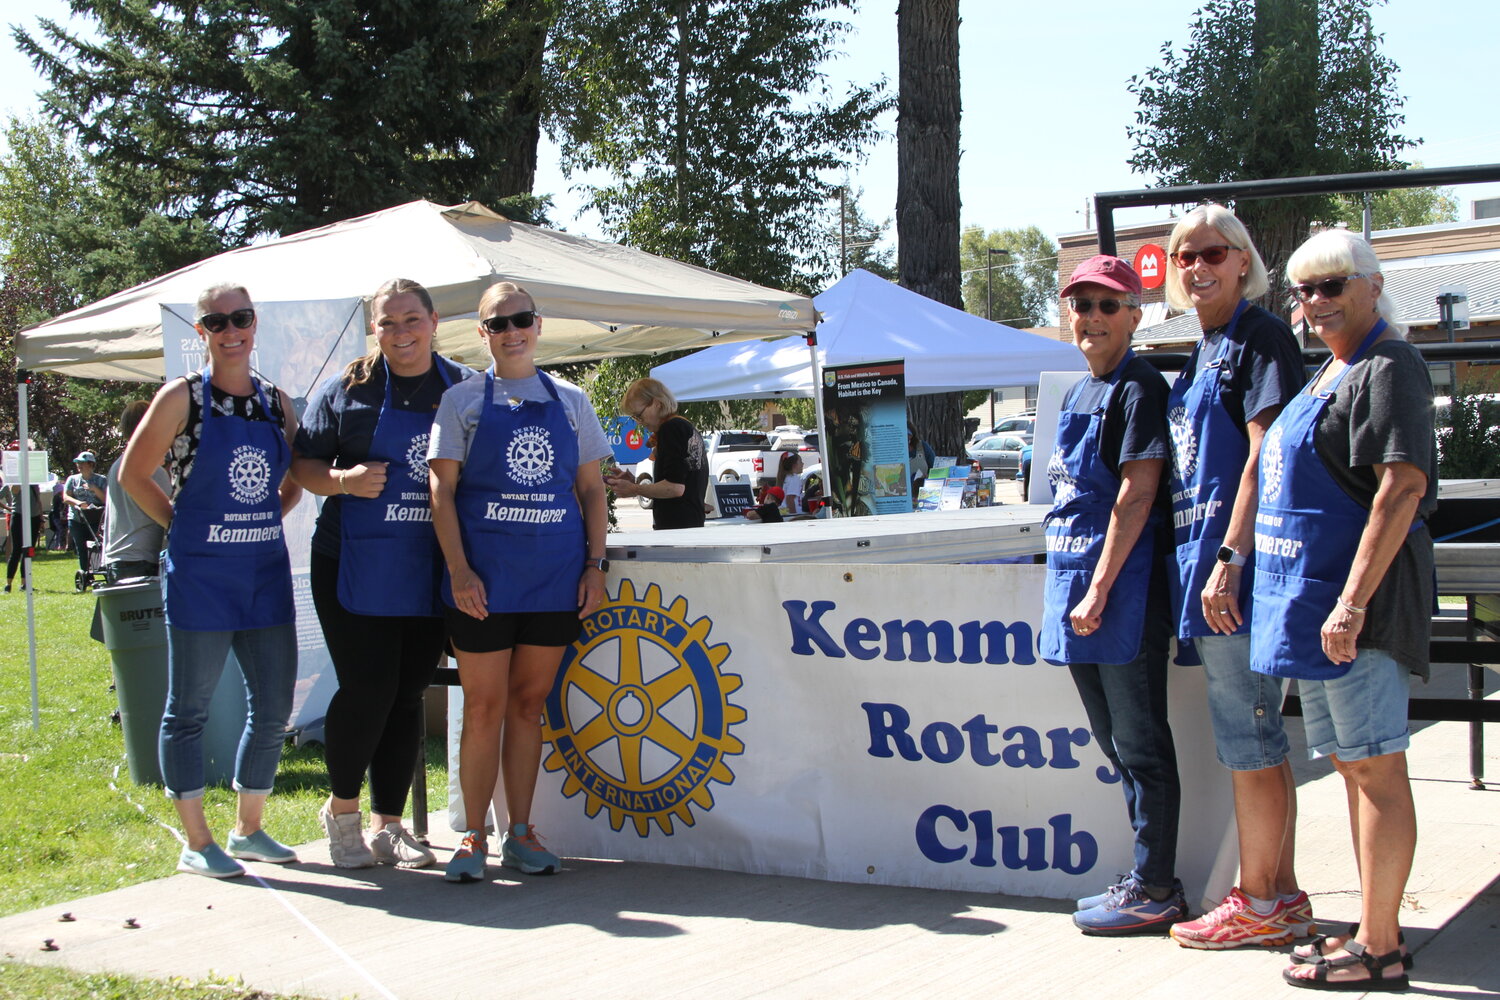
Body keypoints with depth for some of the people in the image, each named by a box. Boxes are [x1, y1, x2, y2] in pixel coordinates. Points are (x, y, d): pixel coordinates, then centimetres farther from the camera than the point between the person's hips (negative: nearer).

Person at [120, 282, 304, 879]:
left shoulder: (276, 402, 8)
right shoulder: (182, 398, -5)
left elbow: (296, 479, 21)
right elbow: (134, 474, 0)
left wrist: (265, 521, 8)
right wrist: (182, 526, -1)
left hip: (267, 572, 5)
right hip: (199, 576, -5)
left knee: (273, 708, 8)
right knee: (189, 710, 2)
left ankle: (249, 829, 23)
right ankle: (196, 842, 11)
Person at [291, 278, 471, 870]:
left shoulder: (464, 389, 7)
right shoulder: (346, 389, 0)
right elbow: (302, 464, 3)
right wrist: (343, 480, -18)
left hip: (429, 572, 3)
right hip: (355, 568, -3)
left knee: (408, 696, 7)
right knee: (367, 690, -5)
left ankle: (388, 825, 18)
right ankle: (341, 808, 18)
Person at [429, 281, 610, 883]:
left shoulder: (569, 401, 11)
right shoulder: (462, 400, 4)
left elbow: (591, 490, 12)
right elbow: (442, 490, -1)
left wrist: (595, 563, 2)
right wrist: (458, 569, -11)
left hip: (555, 573, 2)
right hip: (483, 574, -2)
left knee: (529, 703, 8)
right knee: (484, 707, 0)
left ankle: (520, 833, 16)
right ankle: (474, 837, 9)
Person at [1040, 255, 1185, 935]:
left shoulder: (1139, 388, -10)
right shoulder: (1079, 393, 16)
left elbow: (1137, 494, -17)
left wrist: (1099, 590, -20)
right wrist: (1059, 587, 17)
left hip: (1123, 591, -9)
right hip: (1077, 585, 9)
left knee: (1140, 744, -2)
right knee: (1117, 743, 14)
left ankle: (1155, 890, 6)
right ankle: (1151, 881, 24)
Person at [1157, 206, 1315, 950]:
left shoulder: (1261, 338, -8)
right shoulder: (1204, 350, 19)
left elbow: (1265, 458, -16)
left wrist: (1230, 560, -22)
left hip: (1237, 561, -9)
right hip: (1203, 559, 9)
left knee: (1246, 740, -3)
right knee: (1259, 740, 13)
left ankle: (1257, 904, 5)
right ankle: (1282, 898, 20)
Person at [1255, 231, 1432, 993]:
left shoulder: (1388, 367, -11)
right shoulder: (1333, 372, 19)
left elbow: (1402, 487, -21)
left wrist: (1353, 603, -26)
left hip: (1356, 599, -10)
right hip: (1314, 598, 10)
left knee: (1375, 770, -6)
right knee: (1353, 765, 14)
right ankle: (1375, 929, 22)